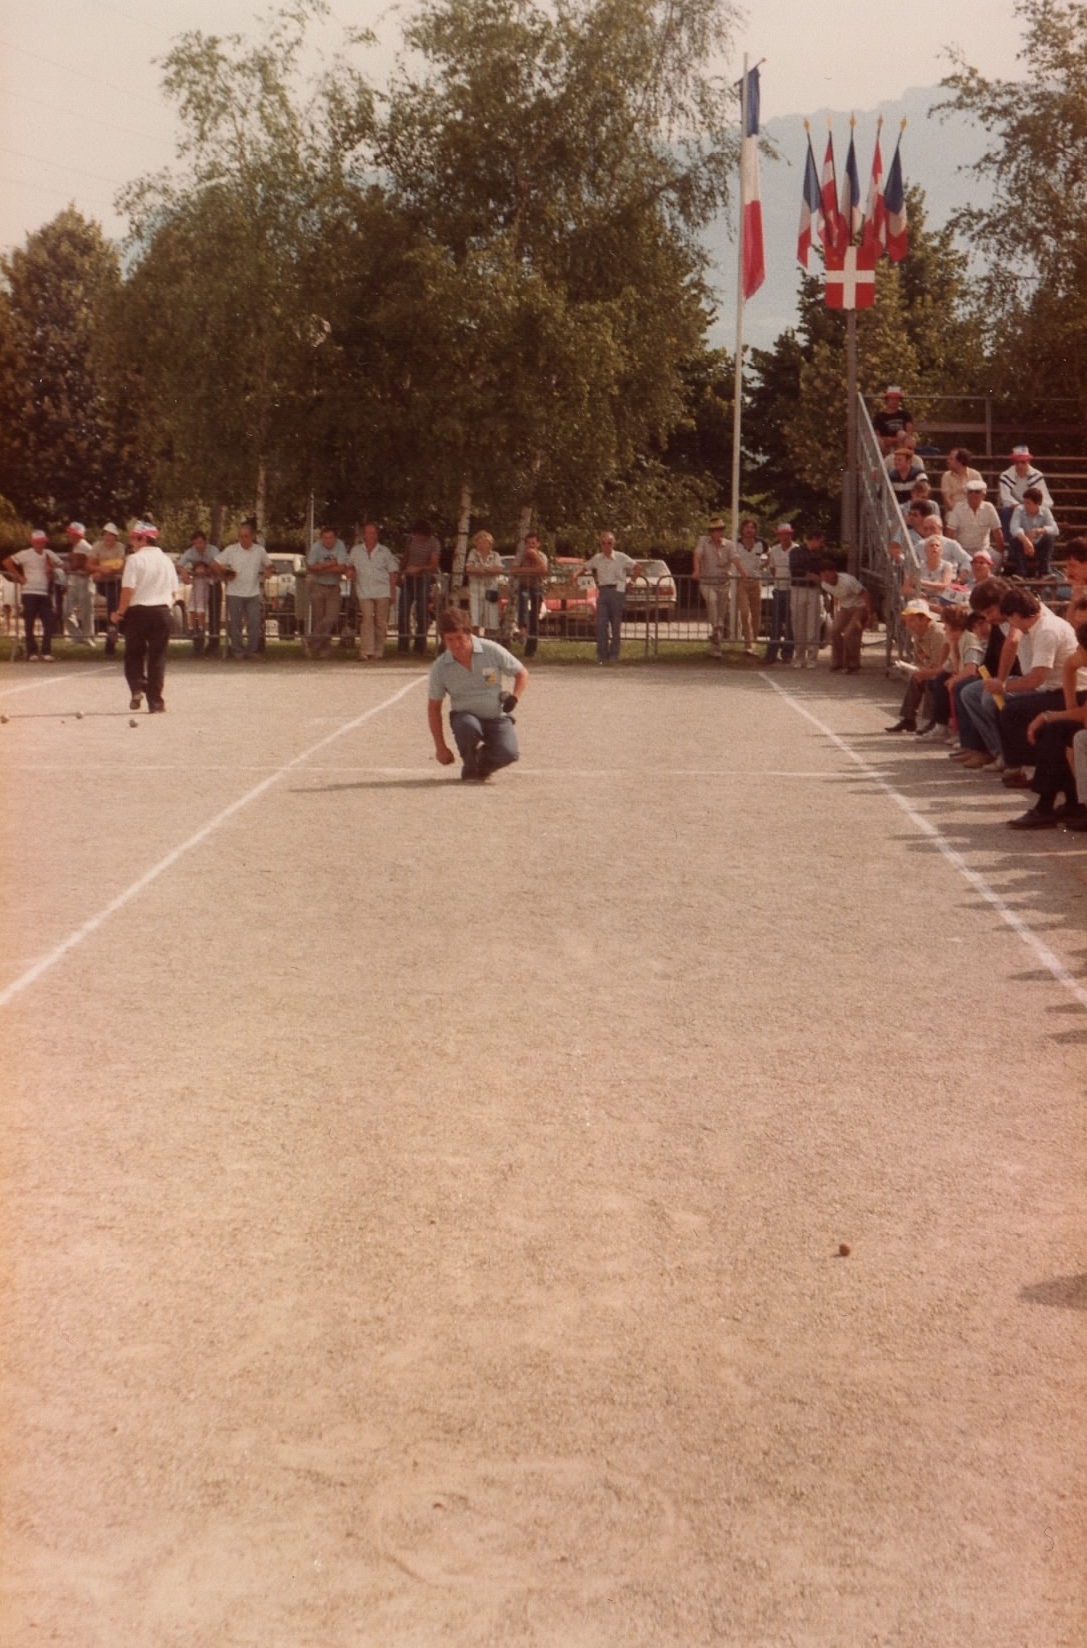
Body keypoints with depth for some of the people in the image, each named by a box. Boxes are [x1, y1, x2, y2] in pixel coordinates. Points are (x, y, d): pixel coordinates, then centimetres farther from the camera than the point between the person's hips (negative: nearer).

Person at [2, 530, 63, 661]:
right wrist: (20, 577, -8)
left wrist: (51, 568, -3)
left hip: (45, 593, 4)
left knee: (49, 622, -3)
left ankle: (46, 652, 1)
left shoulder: (48, 554, 10)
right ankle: (32, 653, 6)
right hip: (30, 593, -4)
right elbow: (7, 562, -7)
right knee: (29, 624, 0)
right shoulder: (26, 554, -3)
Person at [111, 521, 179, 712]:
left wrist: (120, 612, -4)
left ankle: (136, 687, -10)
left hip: (138, 611, -3)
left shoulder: (135, 559, -8)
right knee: (157, 657, 6)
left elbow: (128, 590, -13)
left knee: (134, 653, 12)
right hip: (162, 611, 4)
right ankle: (155, 702, 5)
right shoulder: (166, 560, 9)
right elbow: (174, 592, 10)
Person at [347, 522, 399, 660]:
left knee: (381, 622, 1)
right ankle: (367, 651, -19)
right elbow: (349, 565, 27)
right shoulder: (356, 550, 11)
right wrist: (350, 571, 3)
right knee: (367, 619, -14)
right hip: (364, 592, 0)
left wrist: (392, 592, 4)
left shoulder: (384, 551, 8)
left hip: (382, 592, 0)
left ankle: (378, 652, 10)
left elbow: (392, 572, 9)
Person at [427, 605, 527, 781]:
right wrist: (440, 747, -3)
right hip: (465, 716, 0)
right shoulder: (440, 667, -9)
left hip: (497, 717, 0)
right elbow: (433, 708, 1)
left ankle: (483, 762, 11)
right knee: (467, 727, -38)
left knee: (508, 753, -27)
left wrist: (515, 697, -15)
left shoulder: (492, 651, -11)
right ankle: (470, 768, -4)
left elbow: (522, 673, 4)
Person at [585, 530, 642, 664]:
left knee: (616, 624, 0)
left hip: (617, 591, -2)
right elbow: (585, 568, 24)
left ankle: (614, 655, 7)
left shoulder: (621, 558, -1)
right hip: (602, 592, 3)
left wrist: (631, 580, 6)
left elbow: (638, 567, 8)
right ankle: (602, 655, -5)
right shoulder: (597, 559, 8)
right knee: (601, 624, -8)